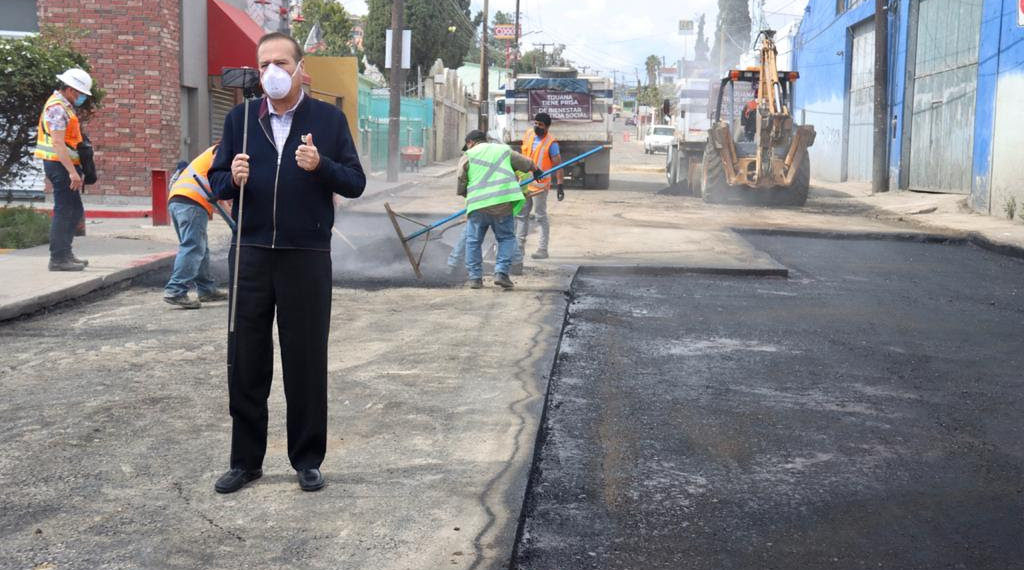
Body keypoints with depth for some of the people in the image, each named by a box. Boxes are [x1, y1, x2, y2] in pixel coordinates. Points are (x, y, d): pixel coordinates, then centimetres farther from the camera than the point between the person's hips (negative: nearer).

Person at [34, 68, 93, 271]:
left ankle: (65, 253, 23)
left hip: (65, 165, 10)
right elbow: (58, 143, -22)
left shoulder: (65, 106, 18)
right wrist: (72, 171, -26)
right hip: (60, 165, -10)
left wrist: (76, 170, 19)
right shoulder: (57, 108, -14)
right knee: (63, 211, -8)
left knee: (75, 210, 16)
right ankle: (58, 258, -5)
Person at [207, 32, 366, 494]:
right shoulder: (239, 118, 9)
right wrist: (233, 179, -13)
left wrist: (320, 166, -18)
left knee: (306, 361, 6)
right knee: (246, 361, 6)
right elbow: (216, 180, 10)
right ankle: (245, 460, 20)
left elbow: (355, 183, 1)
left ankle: (307, 459, 19)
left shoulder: (329, 118, 2)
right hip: (250, 254, 2)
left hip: (306, 257, -2)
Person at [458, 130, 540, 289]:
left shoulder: (468, 156, 9)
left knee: (473, 241, 11)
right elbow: (526, 164, 29)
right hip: (503, 203, 1)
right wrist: (536, 170, 50)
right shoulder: (504, 150, 18)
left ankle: (475, 277, 11)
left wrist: (467, 194, 28)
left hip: (477, 204, -1)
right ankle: (501, 272, -1)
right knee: (506, 238, 12)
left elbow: (461, 186, 6)